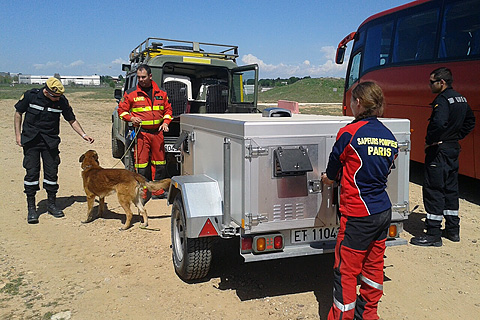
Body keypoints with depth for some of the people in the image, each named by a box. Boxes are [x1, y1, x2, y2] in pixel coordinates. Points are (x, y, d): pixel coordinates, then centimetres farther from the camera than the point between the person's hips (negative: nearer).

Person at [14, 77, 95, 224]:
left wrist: (83, 135, -7)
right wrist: (18, 134, 0)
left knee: (52, 172, 3)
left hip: (50, 141, 1)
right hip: (31, 140, -1)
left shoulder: (62, 101, -6)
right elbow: (18, 113, 4)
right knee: (32, 172, -4)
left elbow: (72, 120, 4)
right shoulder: (30, 96, -9)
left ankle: (51, 204, 19)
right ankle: (31, 207, 6)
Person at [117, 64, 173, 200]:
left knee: (159, 162, 8)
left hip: (157, 132, 3)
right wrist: (131, 118, -11)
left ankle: (158, 191, 21)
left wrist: (166, 122, 0)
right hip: (141, 132, -3)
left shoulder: (161, 93, 9)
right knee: (142, 163, -4)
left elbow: (168, 109, 17)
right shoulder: (131, 93, 2)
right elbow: (121, 110, 7)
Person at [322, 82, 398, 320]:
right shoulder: (390, 137, 6)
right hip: (384, 211, 8)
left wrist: (327, 178, 20)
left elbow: (331, 176, -3)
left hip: (358, 214, -7)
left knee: (345, 270, 3)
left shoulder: (350, 132, -13)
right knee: (373, 265, 19)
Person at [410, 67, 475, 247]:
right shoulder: (461, 99, 12)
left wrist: (429, 141, -20)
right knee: (450, 189, 17)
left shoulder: (442, 100, -18)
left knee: (433, 190, -4)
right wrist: (456, 137, 16)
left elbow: (439, 123, -34)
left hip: (439, 151, -10)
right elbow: (470, 122, 22)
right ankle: (453, 230, 27)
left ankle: (433, 235, 0)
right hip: (454, 149, 10)